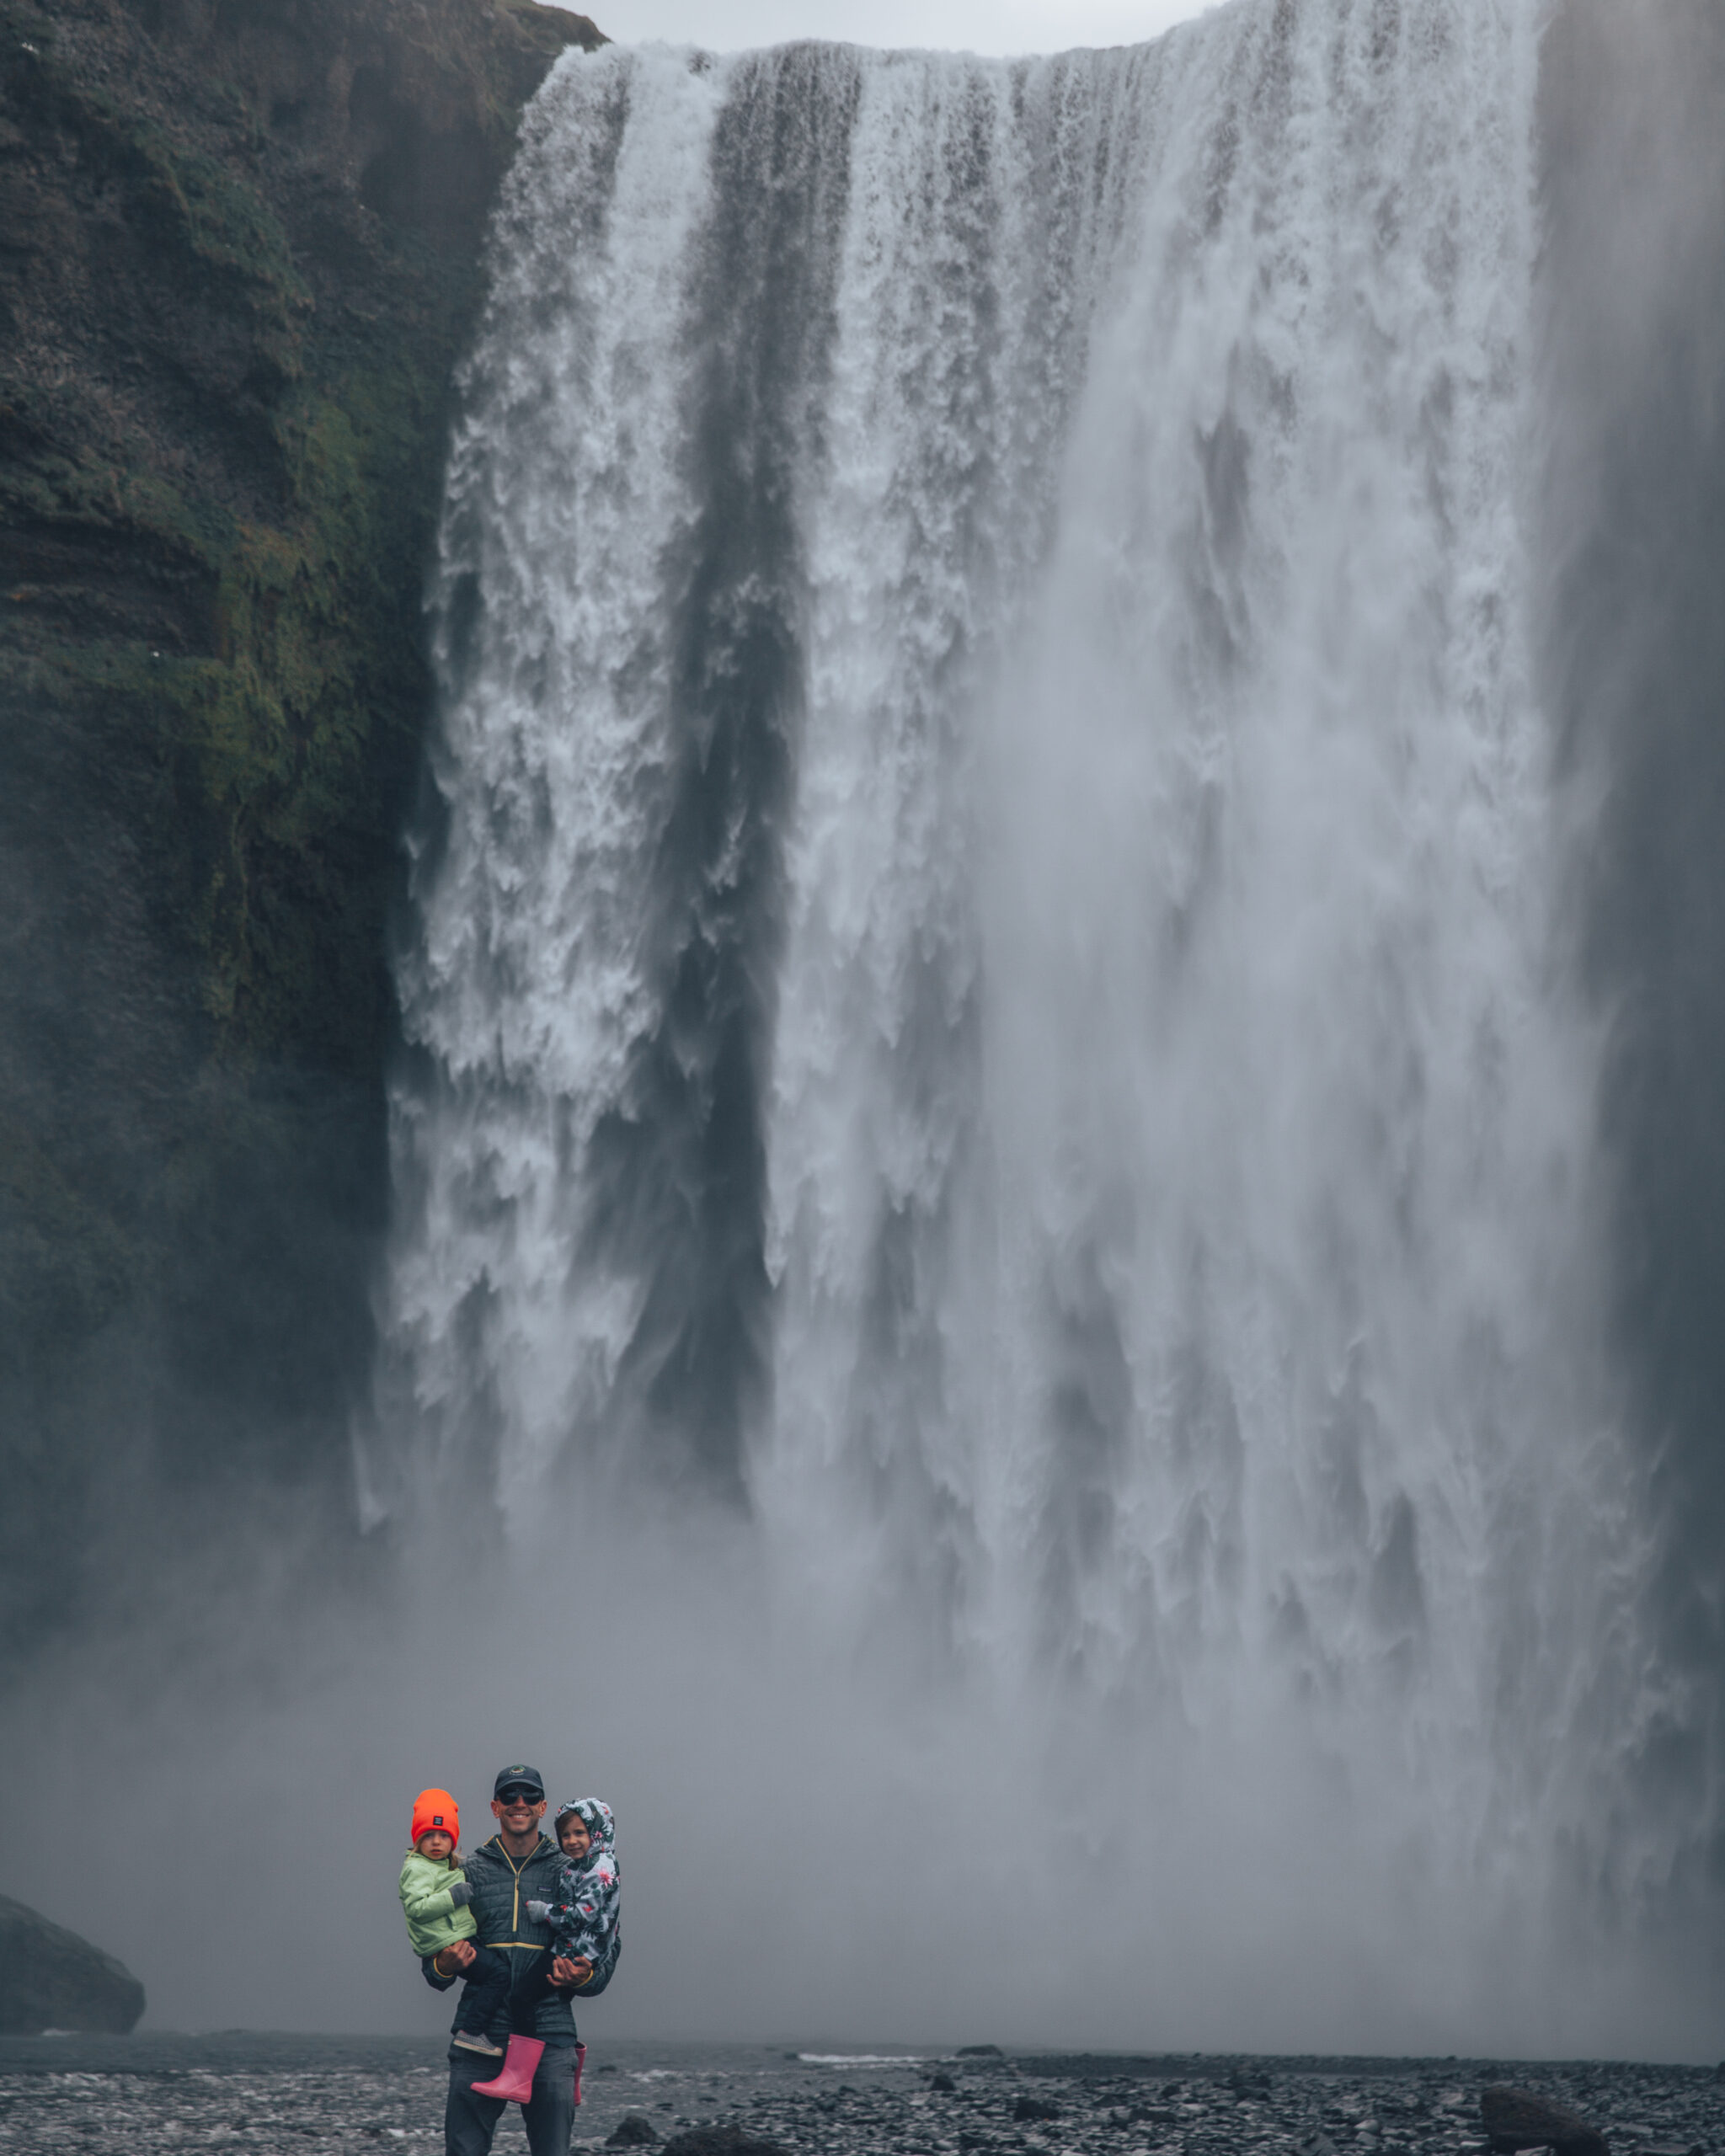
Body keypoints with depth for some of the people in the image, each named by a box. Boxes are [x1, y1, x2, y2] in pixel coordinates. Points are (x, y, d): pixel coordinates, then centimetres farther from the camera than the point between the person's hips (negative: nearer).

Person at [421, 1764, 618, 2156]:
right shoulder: (470, 1871, 11)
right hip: (479, 2031, 0)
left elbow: (605, 1957, 12)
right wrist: (444, 1967, -9)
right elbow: (432, 1958, 14)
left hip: (548, 2036, 0)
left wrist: (583, 1978, -10)